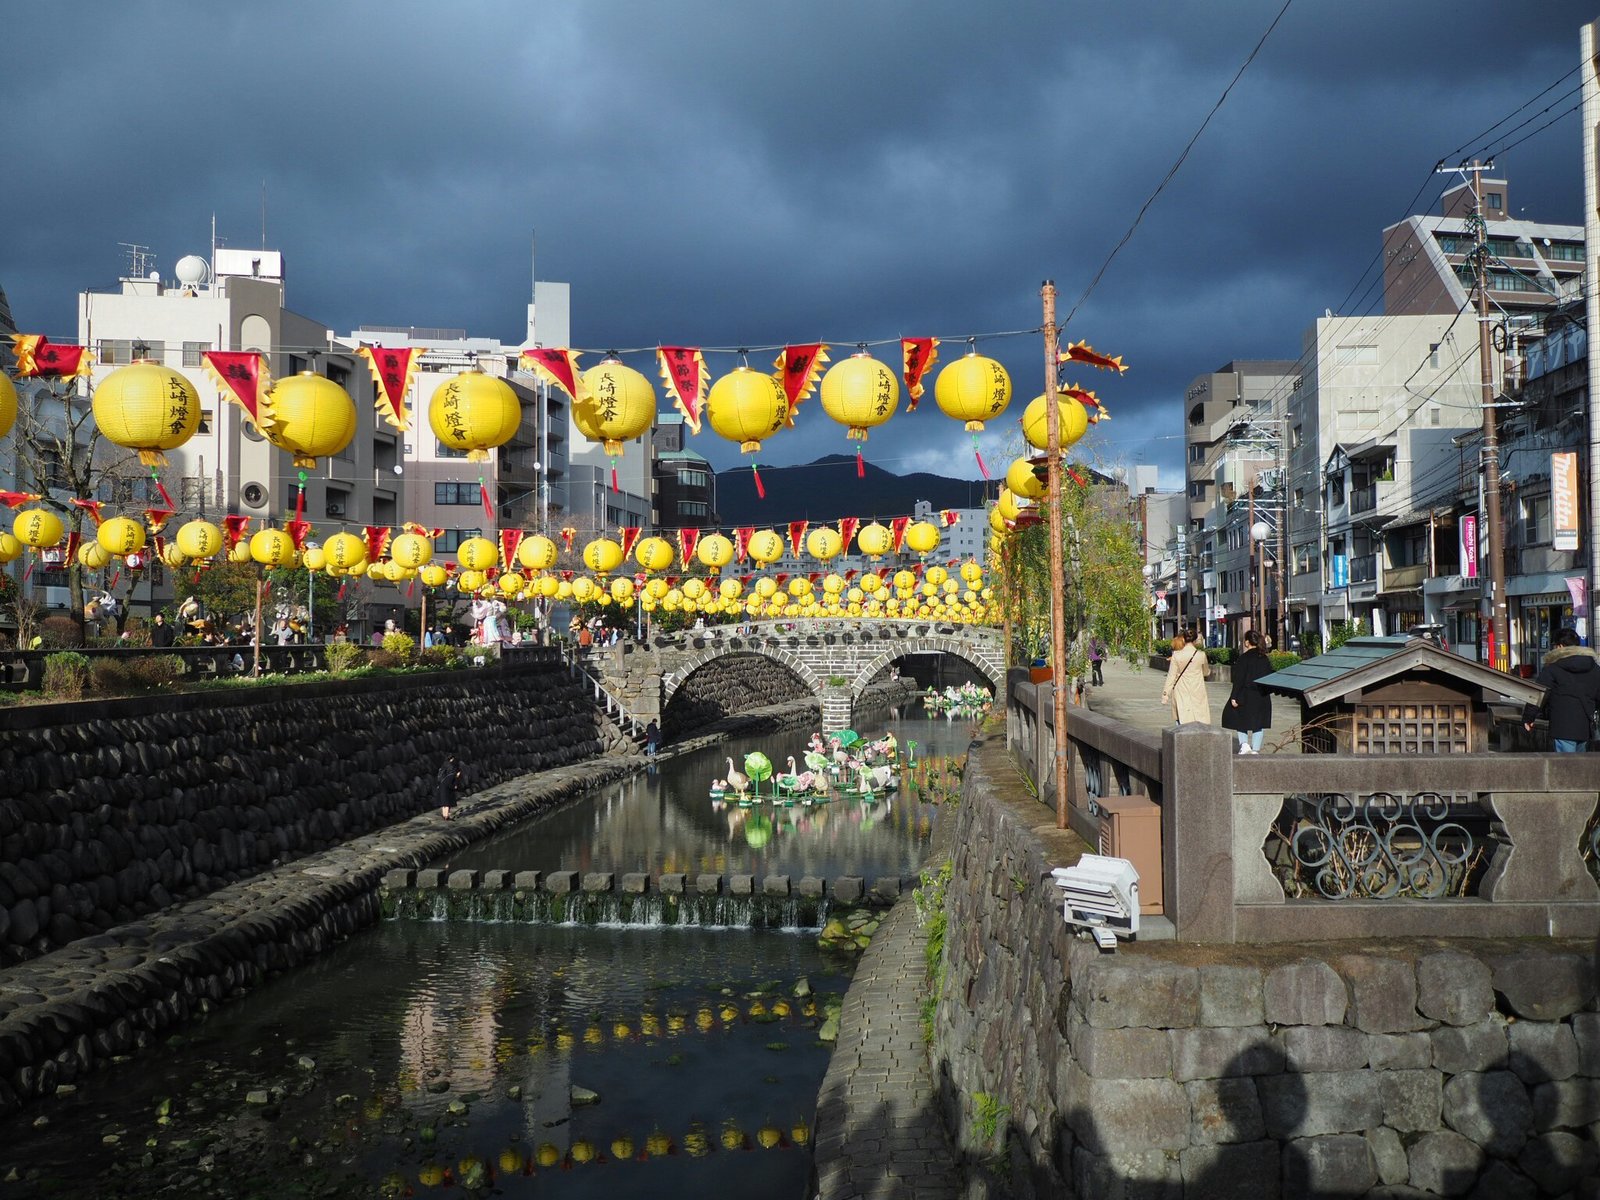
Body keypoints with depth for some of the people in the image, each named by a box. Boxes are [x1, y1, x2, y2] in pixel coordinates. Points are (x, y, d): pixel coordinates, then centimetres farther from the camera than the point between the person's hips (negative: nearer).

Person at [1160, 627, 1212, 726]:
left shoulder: (1176, 655, -7)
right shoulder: (1201, 654, -4)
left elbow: (1171, 676, -4)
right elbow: (1207, 673, 12)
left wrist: (1165, 694, 3)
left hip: (1182, 693, -1)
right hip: (1198, 692, 1)